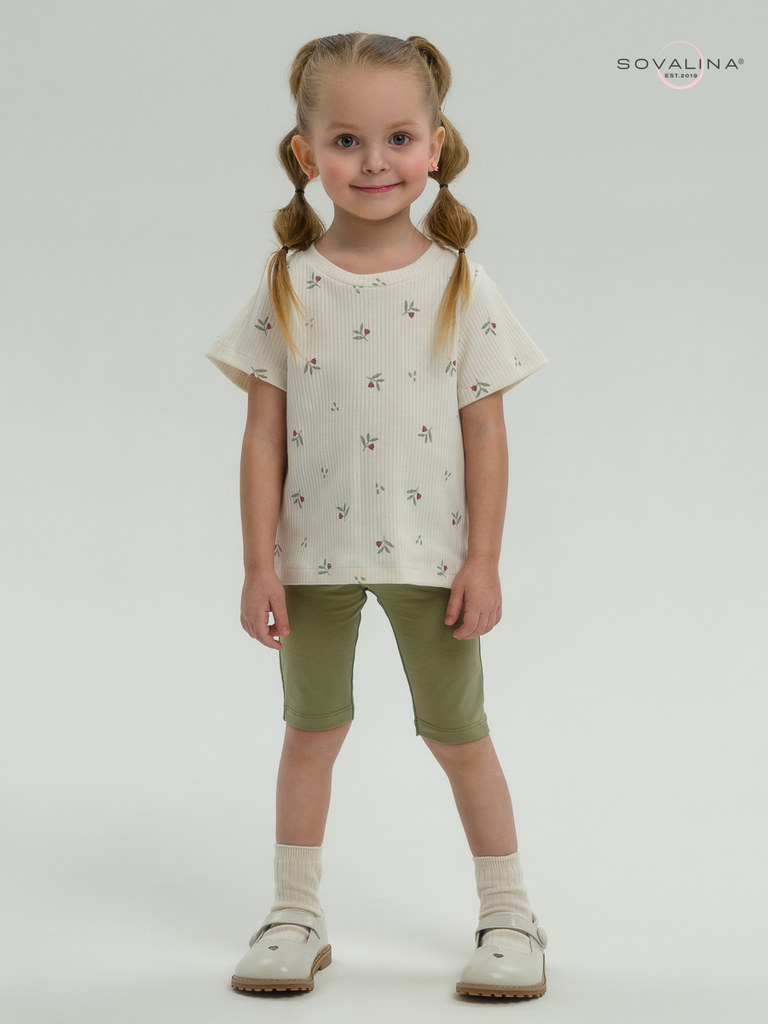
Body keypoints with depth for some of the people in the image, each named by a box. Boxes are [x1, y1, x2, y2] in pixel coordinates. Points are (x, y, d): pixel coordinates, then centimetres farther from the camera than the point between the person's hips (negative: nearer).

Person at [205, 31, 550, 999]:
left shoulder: (461, 285, -5)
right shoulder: (287, 286, -4)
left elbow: (485, 432, -3)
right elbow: (264, 435, -3)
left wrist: (483, 560, -6)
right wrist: (260, 566, -6)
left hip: (431, 553, -1)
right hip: (314, 555, 1)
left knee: (458, 733, 10)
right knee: (312, 729, 13)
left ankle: (508, 915, 25)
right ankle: (295, 917, 27)